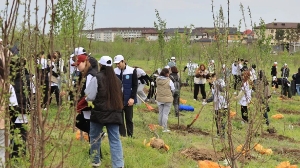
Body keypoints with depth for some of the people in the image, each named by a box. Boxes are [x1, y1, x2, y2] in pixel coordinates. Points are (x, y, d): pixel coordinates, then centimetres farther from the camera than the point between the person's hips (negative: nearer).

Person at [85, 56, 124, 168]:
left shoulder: (97, 78, -10)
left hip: (99, 112, -4)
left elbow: (90, 96, -7)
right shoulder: (117, 80, 8)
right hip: (114, 113, 4)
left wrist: (86, 99, 15)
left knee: (95, 136, 15)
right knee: (115, 139, 2)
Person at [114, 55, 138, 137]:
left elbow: (135, 85, -2)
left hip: (128, 99, -2)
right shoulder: (115, 71, 3)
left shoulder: (132, 71, -4)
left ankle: (130, 136, 13)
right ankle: (122, 135, 10)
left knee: (129, 118, 6)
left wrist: (132, 98, -9)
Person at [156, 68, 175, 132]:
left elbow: (157, 88, 6)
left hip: (159, 99, 5)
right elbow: (173, 89, -7)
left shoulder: (158, 80, -5)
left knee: (160, 113, 16)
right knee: (165, 114, -1)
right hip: (167, 99, -4)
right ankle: (164, 128, 0)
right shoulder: (169, 81, -17)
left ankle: (160, 126, 27)